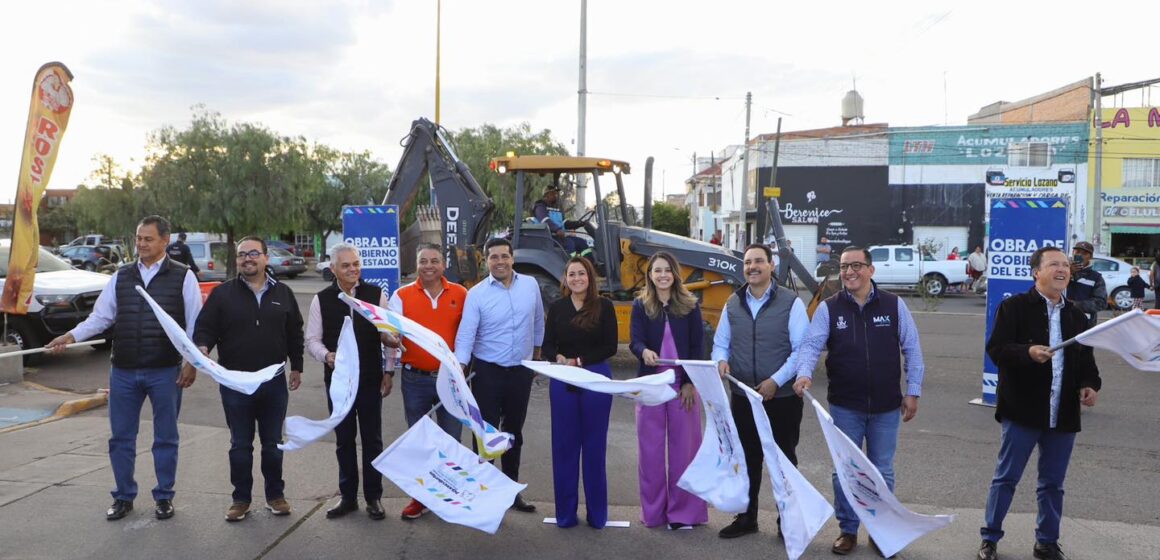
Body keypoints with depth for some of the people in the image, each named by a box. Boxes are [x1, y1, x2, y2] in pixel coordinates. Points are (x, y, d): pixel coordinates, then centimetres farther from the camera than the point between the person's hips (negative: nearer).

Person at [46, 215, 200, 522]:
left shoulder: (182, 276, -3)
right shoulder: (121, 277, 8)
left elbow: (195, 324, -4)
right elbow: (101, 316, 7)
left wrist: (192, 363, -8)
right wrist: (71, 336, -8)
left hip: (165, 372, -3)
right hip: (123, 371, 3)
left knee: (165, 437, 8)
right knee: (121, 437, 10)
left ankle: (164, 497, 22)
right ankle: (123, 497, 25)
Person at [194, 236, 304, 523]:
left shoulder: (282, 293, 6)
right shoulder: (223, 293, 0)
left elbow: (295, 333, 13)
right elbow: (205, 328, -2)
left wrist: (296, 366, 13)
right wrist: (203, 347, -23)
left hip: (274, 382, 2)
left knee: (273, 443, 11)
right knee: (240, 445, 8)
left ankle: (275, 495, 25)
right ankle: (241, 498, 20)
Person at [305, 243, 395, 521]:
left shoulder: (376, 295, -2)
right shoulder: (321, 300, 0)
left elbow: (389, 334, 2)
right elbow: (312, 339, 3)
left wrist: (389, 371, -6)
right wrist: (327, 355, -18)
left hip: (370, 380, -1)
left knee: (372, 440, 7)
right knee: (344, 440, 12)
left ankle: (373, 497, 20)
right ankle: (348, 496, 25)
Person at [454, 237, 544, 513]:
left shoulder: (530, 285, -1)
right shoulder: (477, 293, -10)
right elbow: (466, 334, -16)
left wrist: (537, 351, 20)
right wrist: (459, 369, -28)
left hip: (521, 371, 3)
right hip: (487, 371, -3)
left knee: (514, 432, 16)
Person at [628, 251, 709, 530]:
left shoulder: (690, 305, 2)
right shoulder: (640, 305, 4)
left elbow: (697, 346, 0)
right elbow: (635, 341, -6)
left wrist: (690, 383, -9)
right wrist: (644, 352, -29)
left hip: (684, 384, -1)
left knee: (683, 446, 3)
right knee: (650, 447, 5)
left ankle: (683, 511, 12)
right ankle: (653, 510, 15)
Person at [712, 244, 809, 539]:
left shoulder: (791, 302, -8)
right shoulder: (733, 304, 7)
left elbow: (802, 349, -10)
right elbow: (720, 343, 12)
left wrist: (776, 381, -18)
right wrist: (722, 361, -11)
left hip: (783, 397, -4)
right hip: (742, 397, 4)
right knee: (747, 458, 14)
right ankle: (746, 518, 27)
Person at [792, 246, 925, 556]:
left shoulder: (894, 305, -2)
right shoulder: (828, 308, -3)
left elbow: (912, 349, 2)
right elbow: (811, 344, -11)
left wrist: (913, 391, 0)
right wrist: (804, 373, -31)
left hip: (886, 406, 0)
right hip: (845, 407, 0)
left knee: (882, 472, 12)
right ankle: (848, 530, 24)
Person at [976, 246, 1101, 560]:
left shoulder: (1076, 315, 11)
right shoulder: (1014, 307, -6)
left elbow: (1087, 358, 16)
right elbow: (996, 349, -13)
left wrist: (1090, 385, -2)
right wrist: (1028, 352, -30)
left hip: (1063, 414, 5)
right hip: (1023, 411, -5)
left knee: (1053, 483, 14)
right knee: (1006, 478, 4)